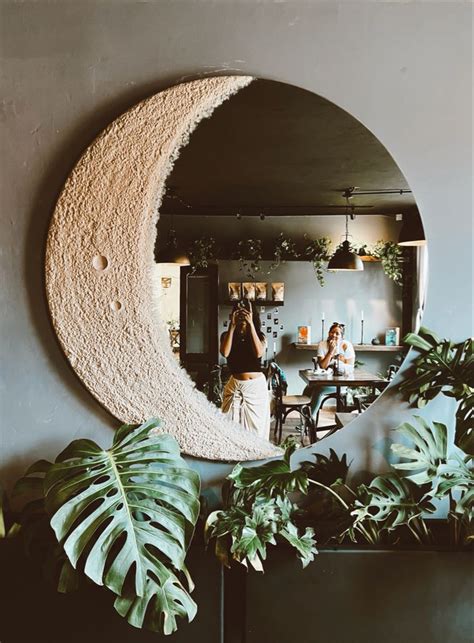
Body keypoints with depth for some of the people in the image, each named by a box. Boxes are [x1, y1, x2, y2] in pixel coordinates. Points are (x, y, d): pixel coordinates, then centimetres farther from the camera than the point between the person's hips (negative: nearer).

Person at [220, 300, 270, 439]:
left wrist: (251, 325, -20)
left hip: (257, 386, 0)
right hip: (235, 386, 0)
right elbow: (225, 353, -18)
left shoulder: (259, 336, 1)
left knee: (256, 425, 6)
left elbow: (258, 353, -20)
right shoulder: (227, 335, 2)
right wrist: (232, 326, -15)